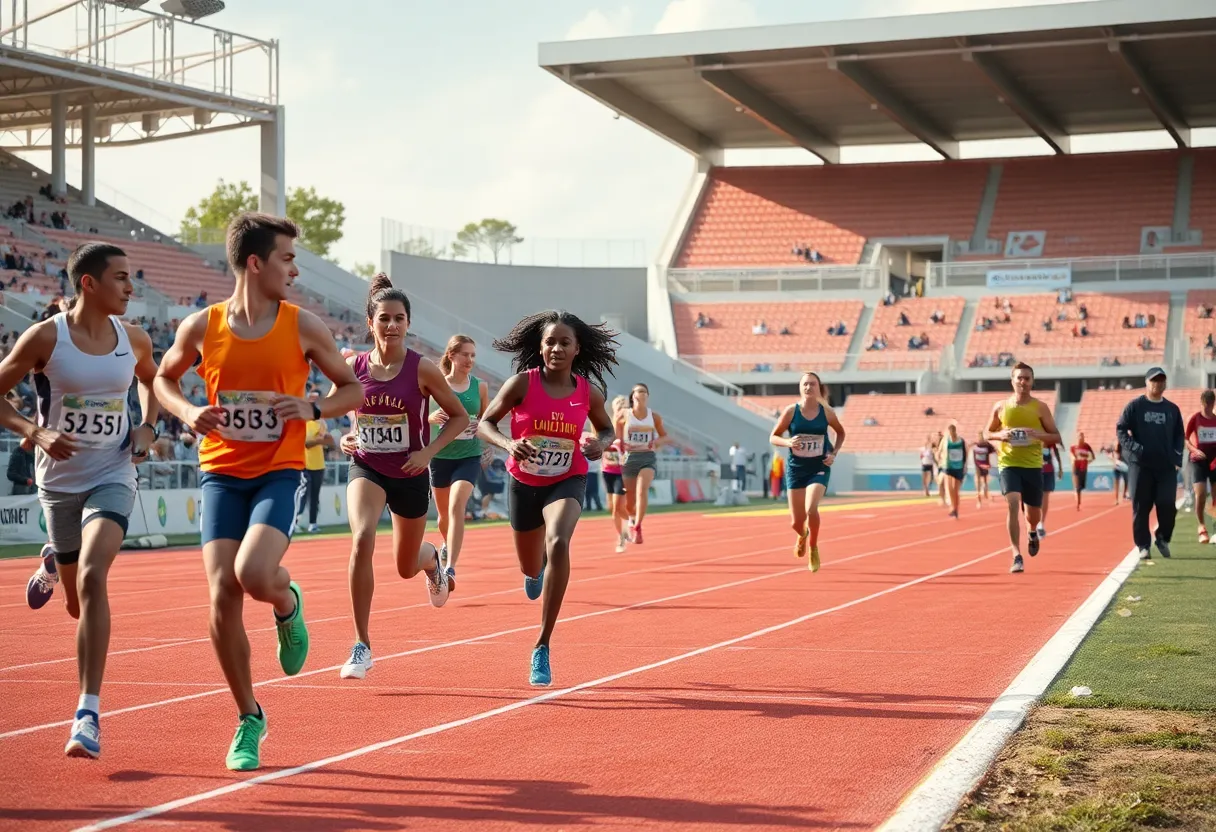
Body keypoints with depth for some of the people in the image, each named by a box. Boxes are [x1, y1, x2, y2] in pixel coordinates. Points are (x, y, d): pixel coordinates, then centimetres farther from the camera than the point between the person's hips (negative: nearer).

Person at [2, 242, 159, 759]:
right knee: (80, 604, 12)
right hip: (59, 480, 0)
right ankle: (54, 565, 52)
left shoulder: (134, 339, -2)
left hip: (112, 477, 0)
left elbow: (151, 379, 21)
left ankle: (88, 716, -20)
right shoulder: (45, 337, -12)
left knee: (92, 580, -22)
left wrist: (148, 428, 4)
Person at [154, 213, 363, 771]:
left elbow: (353, 388, 8)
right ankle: (249, 718, 12)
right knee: (222, 594, -7)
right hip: (220, 473, 1)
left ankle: (289, 605, 14)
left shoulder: (303, 327, -2)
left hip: (278, 473, -1)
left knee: (254, 574, -26)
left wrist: (313, 408, -12)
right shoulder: (202, 327, -1)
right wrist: (187, 412, -4)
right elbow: (164, 377, 17)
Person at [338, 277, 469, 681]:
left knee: (406, 567, 14)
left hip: (409, 474, 0)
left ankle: (432, 559, 57)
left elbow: (459, 416, -2)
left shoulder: (422, 370, -12)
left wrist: (428, 452, -13)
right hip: (366, 468, 0)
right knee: (361, 540, -27)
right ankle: (362, 647, -18)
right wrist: (345, 437, -4)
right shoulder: (353, 366, -6)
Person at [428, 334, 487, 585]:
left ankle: (450, 568, -24)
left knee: (456, 507, -21)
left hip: (469, 457, -1)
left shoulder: (480, 386, -1)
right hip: (440, 456, 1)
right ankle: (448, 545, 50)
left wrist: (480, 428, -12)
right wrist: (432, 418, -23)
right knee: (444, 513, 17)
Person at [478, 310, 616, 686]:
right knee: (531, 568, 17)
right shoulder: (521, 384, -14)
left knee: (558, 544, -32)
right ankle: (536, 571, 63)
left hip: (567, 482, -1)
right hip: (524, 483, 1)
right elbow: (485, 422, -6)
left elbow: (606, 429, 10)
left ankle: (542, 647, -25)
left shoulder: (589, 392, -8)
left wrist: (601, 444, -15)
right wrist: (508, 444, -26)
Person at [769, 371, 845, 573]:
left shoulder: (826, 412, -5)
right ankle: (802, 535, 45)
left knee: (811, 509, -26)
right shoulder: (791, 411, -8)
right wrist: (788, 442, -21)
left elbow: (841, 433, 14)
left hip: (819, 468, -1)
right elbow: (773, 437, -2)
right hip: (796, 469, 1)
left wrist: (834, 453, -1)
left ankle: (813, 548, 2)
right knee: (796, 522, 5)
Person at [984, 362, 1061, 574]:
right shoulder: (1001, 406, 3)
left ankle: (1032, 532, 49)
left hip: (1033, 466, 1)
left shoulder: (1040, 408, 0)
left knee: (1033, 513, 11)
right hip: (1008, 464, -1)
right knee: (1013, 505, -20)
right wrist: (1000, 435, -10)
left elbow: (1056, 437, 4)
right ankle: (1017, 557, -19)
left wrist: (1039, 434, -17)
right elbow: (987, 433, 13)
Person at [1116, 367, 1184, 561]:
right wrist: (1133, 448, -13)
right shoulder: (1135, 406, 2)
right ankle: (1143, 546, 9)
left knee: (1167, 505, -7)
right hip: (1140, 465, -2)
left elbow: (1179, 436, 16)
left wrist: (1177, 459, 4)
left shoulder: (1172, 409, 12)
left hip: (1167, 467, 2)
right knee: (1141, 507, 0)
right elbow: (1120, 429, 0)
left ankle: (1163, 539, 15)